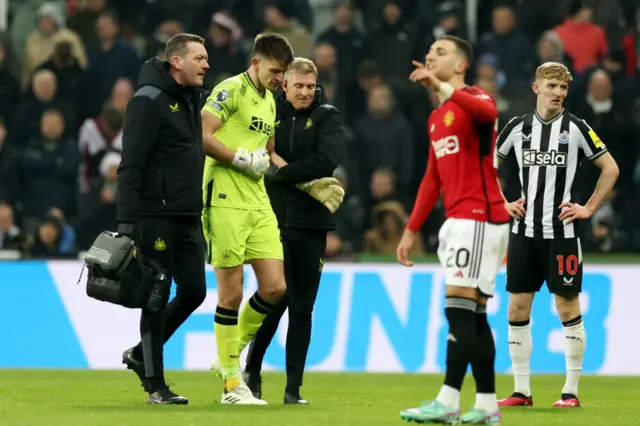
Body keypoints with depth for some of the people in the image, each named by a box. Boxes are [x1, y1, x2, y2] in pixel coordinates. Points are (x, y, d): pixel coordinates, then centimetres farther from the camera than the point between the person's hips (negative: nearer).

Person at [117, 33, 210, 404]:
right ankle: (155, 384, 6)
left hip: (189, 217, 8)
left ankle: (141, 354, 23)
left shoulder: (196, 100, 15)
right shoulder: (149, 101, -11)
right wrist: (127, 220, -20)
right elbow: (131, 164, -15)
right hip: (156, 216, -8)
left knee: (194, 291, 6)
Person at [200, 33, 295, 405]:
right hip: (226, 201, -8)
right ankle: (231, 382, 4)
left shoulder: (270, 101, 19)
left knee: (275, 287, 2)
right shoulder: (232, 89, -8)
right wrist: (243, 159, -14)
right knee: (232, 292, -4)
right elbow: (203, 136, -17)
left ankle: (230, 355, 20)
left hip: (259, 203, 8)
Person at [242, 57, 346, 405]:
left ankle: (293, 388, 7)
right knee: (276, 297, -7)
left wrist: (281, 171, -12)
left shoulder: (326, 117, 2)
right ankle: (252, 371, 13)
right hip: (273, 219, -1)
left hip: (310, 223, 1)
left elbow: (326, 160, -13)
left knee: (302, 307, 3)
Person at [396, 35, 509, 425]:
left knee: (459, 308, -14)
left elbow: (487, 112, -34)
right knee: (474, 315, 7)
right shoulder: (437, 118, 20)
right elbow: (433, 179, 25)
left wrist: (442, 87, -40)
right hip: (459, 222, 9)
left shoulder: (474, 99, -7)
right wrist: (412, 230, 22)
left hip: (478, 218, -9)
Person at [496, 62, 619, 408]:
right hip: (524, 232, 3)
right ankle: (521, 390, 9)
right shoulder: (518, 127, 5)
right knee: (517, 308, 2)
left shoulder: (575, 128, -3)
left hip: (560, 232, -3)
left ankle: (571, 390, 6)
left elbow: (610, 168, 1)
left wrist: (589, 208, -4)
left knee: (567, 308, -1)